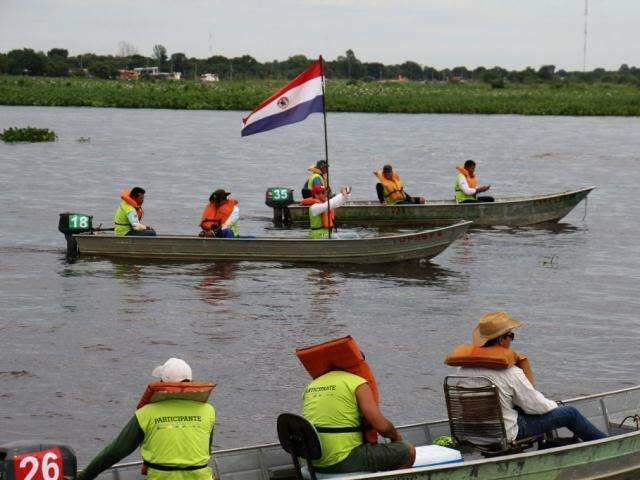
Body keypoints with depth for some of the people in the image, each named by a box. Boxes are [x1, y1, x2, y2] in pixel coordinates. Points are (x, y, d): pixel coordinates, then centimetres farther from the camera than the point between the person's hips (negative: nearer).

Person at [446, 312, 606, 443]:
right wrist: (553, 405, 10)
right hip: (507, 433, -7)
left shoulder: (464, 369, -5)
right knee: (570, 413, 6)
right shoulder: (511, 373, -23)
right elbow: (535, 405, -13)